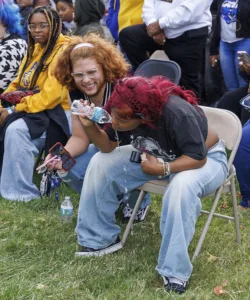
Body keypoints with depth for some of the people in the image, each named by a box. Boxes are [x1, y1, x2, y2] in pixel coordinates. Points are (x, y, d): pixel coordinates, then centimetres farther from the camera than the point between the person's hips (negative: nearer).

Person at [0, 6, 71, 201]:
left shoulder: (63, 52, -12)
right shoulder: (34, 50, 15)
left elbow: (49, 97, -20)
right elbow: (17, 85, 17)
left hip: (53, 114, -9)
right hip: (30, 111, 9)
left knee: (16, 129, -32)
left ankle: (21, 192, -24)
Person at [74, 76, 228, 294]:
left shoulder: (178, 114, -38)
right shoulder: (125, 110, -18)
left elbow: (198, 158, -29)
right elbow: (107, 146, -7)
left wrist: (163, 169, -37)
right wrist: (90, 126, -25)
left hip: (206, 157, -6)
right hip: (158, 155, 7)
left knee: (182, 186, -41)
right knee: (101, 163, -8)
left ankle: (175, 271, -29)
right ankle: (100, 238, 5)